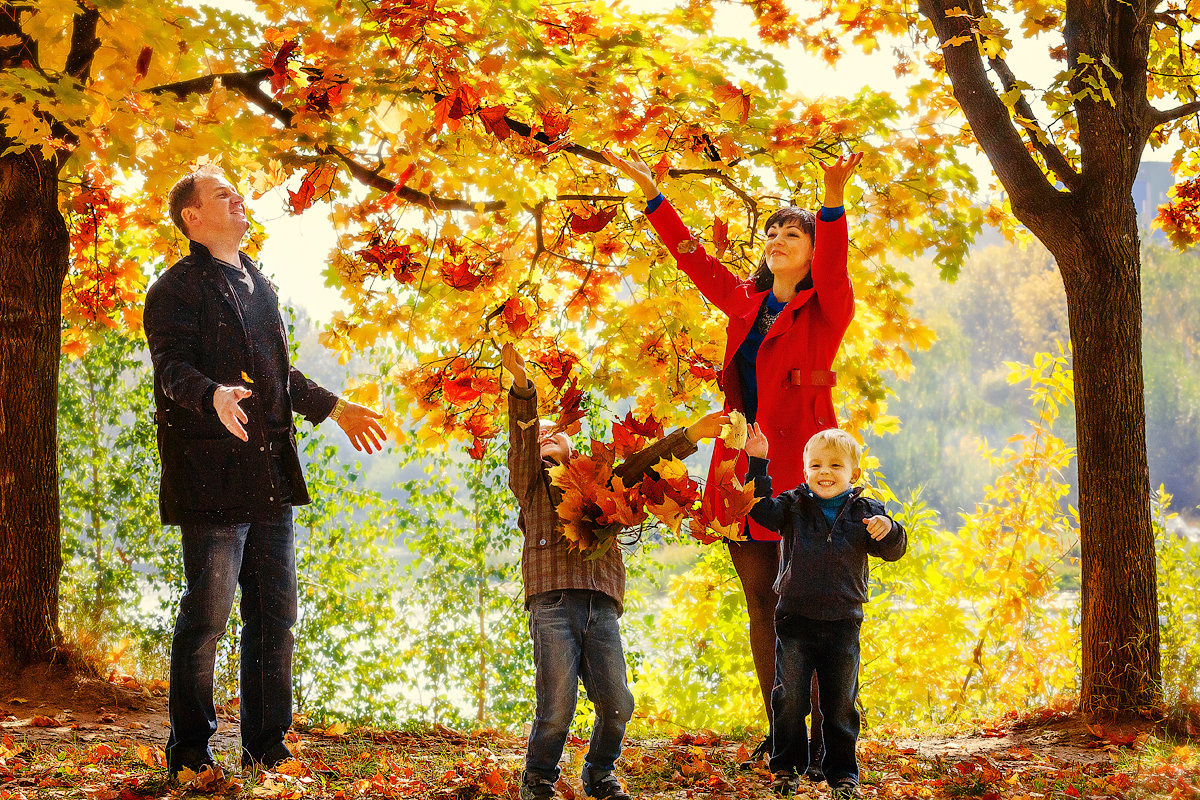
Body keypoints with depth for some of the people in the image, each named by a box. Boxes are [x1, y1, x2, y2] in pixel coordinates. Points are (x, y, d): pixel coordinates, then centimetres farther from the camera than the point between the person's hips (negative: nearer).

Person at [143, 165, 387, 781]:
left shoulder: (258, 285, 22)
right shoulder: (178, 287, -4)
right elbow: (172, 366, -17)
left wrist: (333, 409, 33)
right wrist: (214, 396, -36)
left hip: (269, 474, 8)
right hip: (213, 473, -8)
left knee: (275, 613, 9)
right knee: (206, 614, -5)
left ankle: (267, 745, 18)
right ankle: (189, 750, 6)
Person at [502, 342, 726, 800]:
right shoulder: (530, 480, 18)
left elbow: (644, 464, 26)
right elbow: (520, 437, 3)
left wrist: (692, 435, 14)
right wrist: (522, 385, -15)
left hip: (601, 607, 3)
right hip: (552, 602, -3)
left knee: (616, 703, -5)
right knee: (557, 706, -11)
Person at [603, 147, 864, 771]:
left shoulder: (825, 310, 0)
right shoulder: (745, 303, 16)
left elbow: (833, 267, -19)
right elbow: (692, 257, 21)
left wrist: (834, 200, -36)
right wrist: (650, 191, 19)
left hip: (799, 469, -6)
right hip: (744, 468, 6)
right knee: (761, 604, 7)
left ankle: (825, 734, -3)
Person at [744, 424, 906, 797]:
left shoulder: (864, 512, 2)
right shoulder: (794, 505, 2)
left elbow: (892, 550, -1)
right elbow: (762, 509, -10)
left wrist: (888, 529, -23)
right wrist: (758, 464, -16)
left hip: (842, 624, 0)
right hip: (795, 619, 0)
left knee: (841, 703, 7)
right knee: (789, 698, 2)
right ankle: (786, 767, 16)